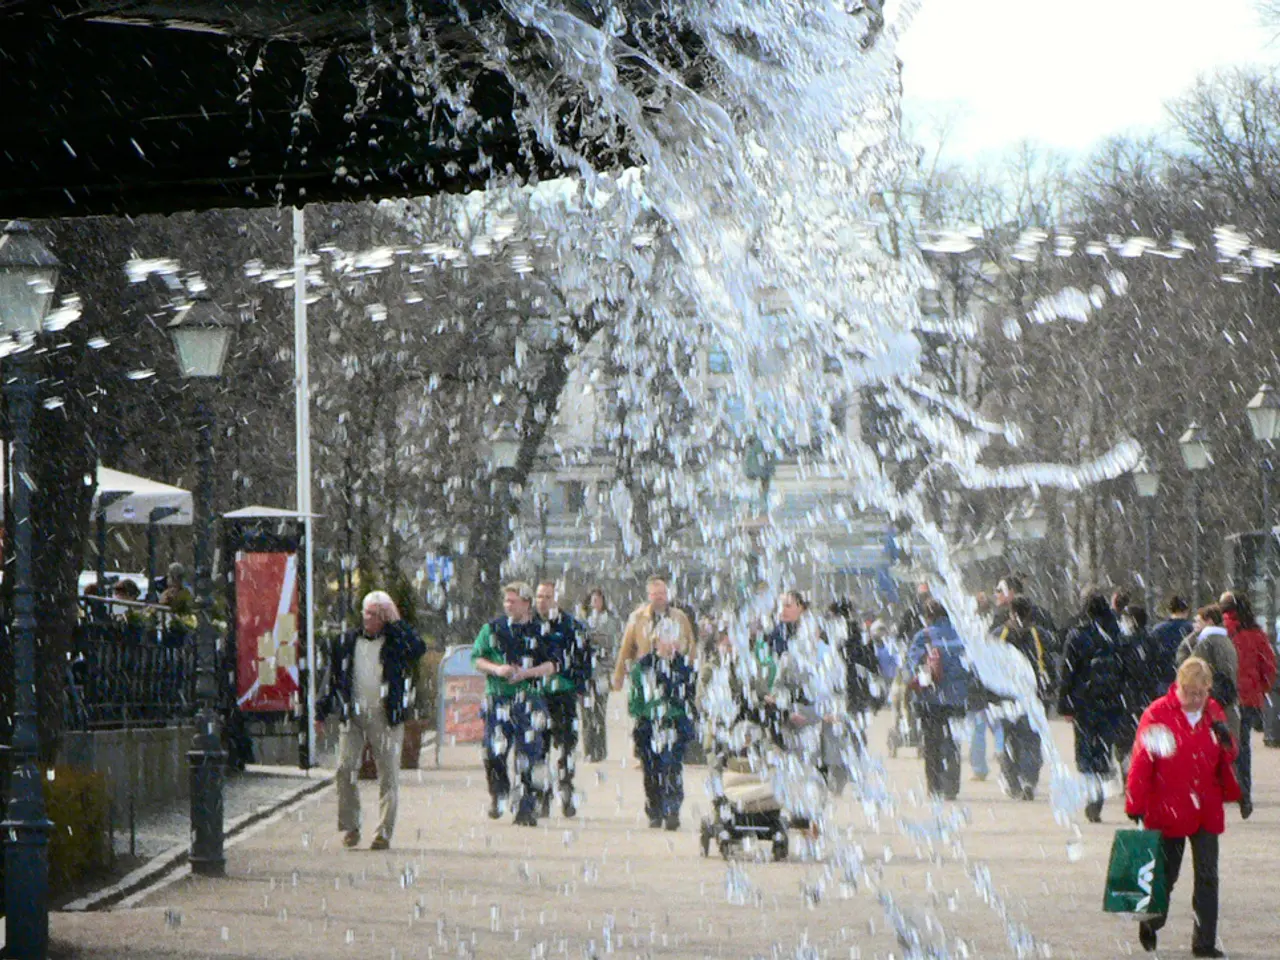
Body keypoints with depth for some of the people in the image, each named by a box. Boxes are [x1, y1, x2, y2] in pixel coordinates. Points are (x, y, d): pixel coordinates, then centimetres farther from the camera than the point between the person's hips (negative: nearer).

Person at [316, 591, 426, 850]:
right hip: (353, 714, 2)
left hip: (386, 716, -2)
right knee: (345, 769, -8)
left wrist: (396, 623, -12)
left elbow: (418, 649, -18)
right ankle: (350, 828, 3)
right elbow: (333, 679, 17)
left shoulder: (395, 642, 4)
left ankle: (384, 833, 3)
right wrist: (322, 712, 14)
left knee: (388, 774, -2)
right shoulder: (347, 641, 12)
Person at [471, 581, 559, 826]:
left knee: (530, 754, -5)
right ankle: (498, 795, 18)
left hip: (529, 698, -1)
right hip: (498, 698, 1)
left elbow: (552, 664, 5)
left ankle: (527, 808, 2)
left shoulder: (539, 632, 6)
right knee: (494, 753, -8)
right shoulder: (492, 629, 9)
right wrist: (496, 669, -10)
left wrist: (527, 672, -11)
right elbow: (476, 658, 8)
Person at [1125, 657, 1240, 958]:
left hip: (1206, 812, 3)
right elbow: (1141, 761, -10)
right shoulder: (1158, 714, -10)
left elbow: (1227, 758, 15)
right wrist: (1136, 806, -12)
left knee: (1207, 877, 0)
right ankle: (1150, 924, 35)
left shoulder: (1213, 713, 5)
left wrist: (1226, 740, -9)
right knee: (1166, 874, 9)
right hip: (1169, 810, -3)